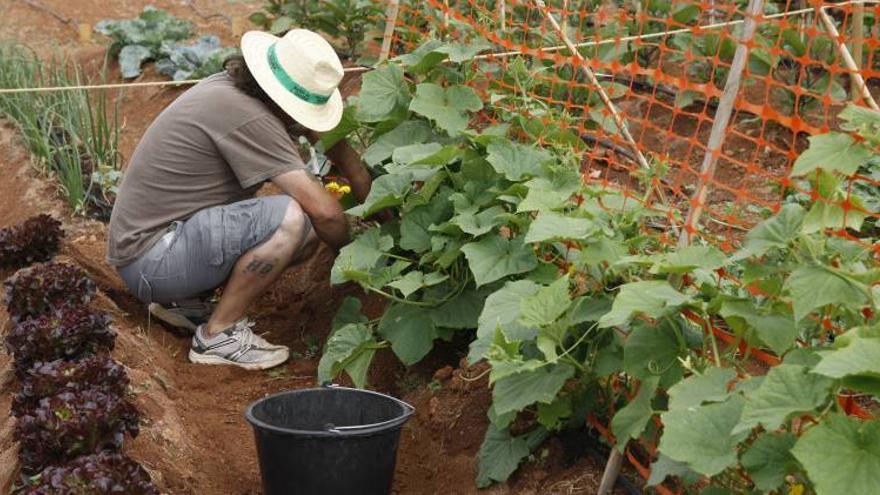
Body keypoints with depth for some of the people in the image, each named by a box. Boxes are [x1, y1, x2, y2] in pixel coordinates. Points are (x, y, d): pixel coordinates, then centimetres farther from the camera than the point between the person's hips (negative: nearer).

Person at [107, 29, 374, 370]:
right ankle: (218, 334, -10)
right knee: (291, 218, -25)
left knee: (306, 237, 5)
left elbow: (320, 129, 21)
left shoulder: (235, 87, 3)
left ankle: (186, 301, 11)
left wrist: (365, 187, 16)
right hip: (150, 261, -10)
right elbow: (324, 210, -25)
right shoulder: (246, 117, -25)